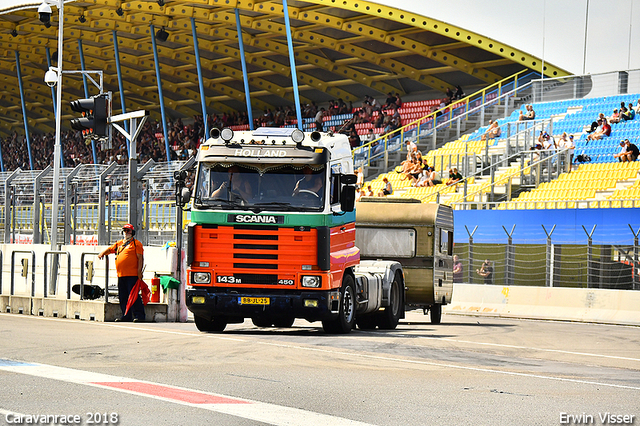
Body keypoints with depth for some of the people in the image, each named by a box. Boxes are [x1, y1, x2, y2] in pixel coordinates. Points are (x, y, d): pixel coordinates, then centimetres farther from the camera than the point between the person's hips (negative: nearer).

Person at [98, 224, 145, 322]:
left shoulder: (136, 243, 1)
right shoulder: (119, 243, 20)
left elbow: (140, 258, -4)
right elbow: (109, 249, 26)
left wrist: (139, 271, -12)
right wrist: (102, 253, 5)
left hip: (132, 274, -7)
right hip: (121, 275, 7)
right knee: (123, 297, 8)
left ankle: (139, 315, -9)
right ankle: (126, 316, 14)